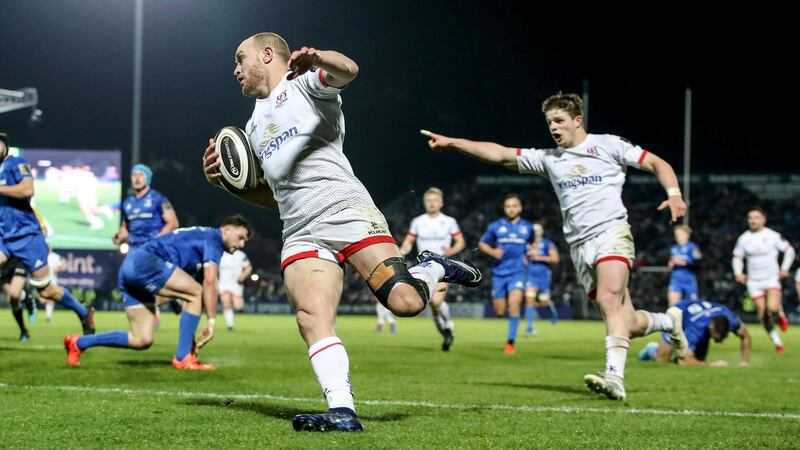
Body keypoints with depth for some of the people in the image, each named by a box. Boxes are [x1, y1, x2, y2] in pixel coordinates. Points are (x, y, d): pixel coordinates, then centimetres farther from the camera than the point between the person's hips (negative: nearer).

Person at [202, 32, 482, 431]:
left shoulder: (302, 83, 9)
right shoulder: (254, 125, 30)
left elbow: (347, 70, -14)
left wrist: (317, 58, -34)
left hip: (345, 209, -6)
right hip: (300, 233, 6)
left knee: (404, 302, -20)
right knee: (311, 318, -21)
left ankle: (434, 268, 12)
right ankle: (342, 412, -30)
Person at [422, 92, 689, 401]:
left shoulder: (608, 145, 6)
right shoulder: (548, 158, 17)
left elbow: (656, 163, 7)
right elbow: (500, 154, 13)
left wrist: (674, 194, -11)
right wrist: (451, 143, 5)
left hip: (611, 233, -5)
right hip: (579, 246, 5)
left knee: (608, 298, -29)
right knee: (627, 325, 4)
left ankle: (614, 376, -38)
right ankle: (669, 321, 35)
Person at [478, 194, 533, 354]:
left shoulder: (527, 227, 7)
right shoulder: (495, 226, 3)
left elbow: (533, 243, 26)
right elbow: (482, 243, 11)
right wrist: (492, 251, -9)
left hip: (517, 271, -1)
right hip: (499, 272, 1)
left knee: (514, 303, -22)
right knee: (499, 312, 1)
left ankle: (510, 342, -15)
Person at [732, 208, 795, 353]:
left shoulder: (772, 235, -4)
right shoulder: (744, 238, 4)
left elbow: (789, 250, 5)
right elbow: (737, 256, 17)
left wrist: (784, 268, -4)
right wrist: (738, 272, 1)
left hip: (772, 278, -3)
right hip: (754, 281, 3)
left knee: (773, 308, -26)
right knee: (762, 312, 0)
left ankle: (780, 315, 11)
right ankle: (777, 342, 15)